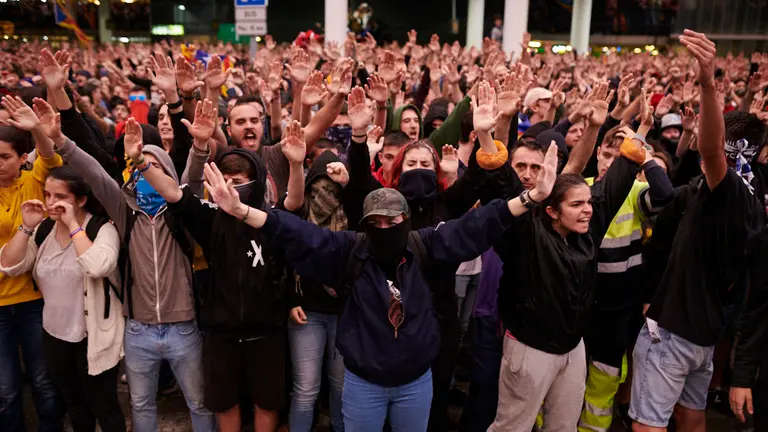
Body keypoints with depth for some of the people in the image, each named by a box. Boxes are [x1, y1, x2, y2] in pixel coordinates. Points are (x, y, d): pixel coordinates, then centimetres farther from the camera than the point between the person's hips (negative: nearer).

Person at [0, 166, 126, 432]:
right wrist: (27, 227, -13)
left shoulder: (102, 229, -16)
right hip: (54, 334, 6)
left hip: (93, 337, -6)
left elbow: (98, 267, -34)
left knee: (104, 407, 8)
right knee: (74, 403, 24)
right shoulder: (44, 230, 2)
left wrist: (73, 226, -27)